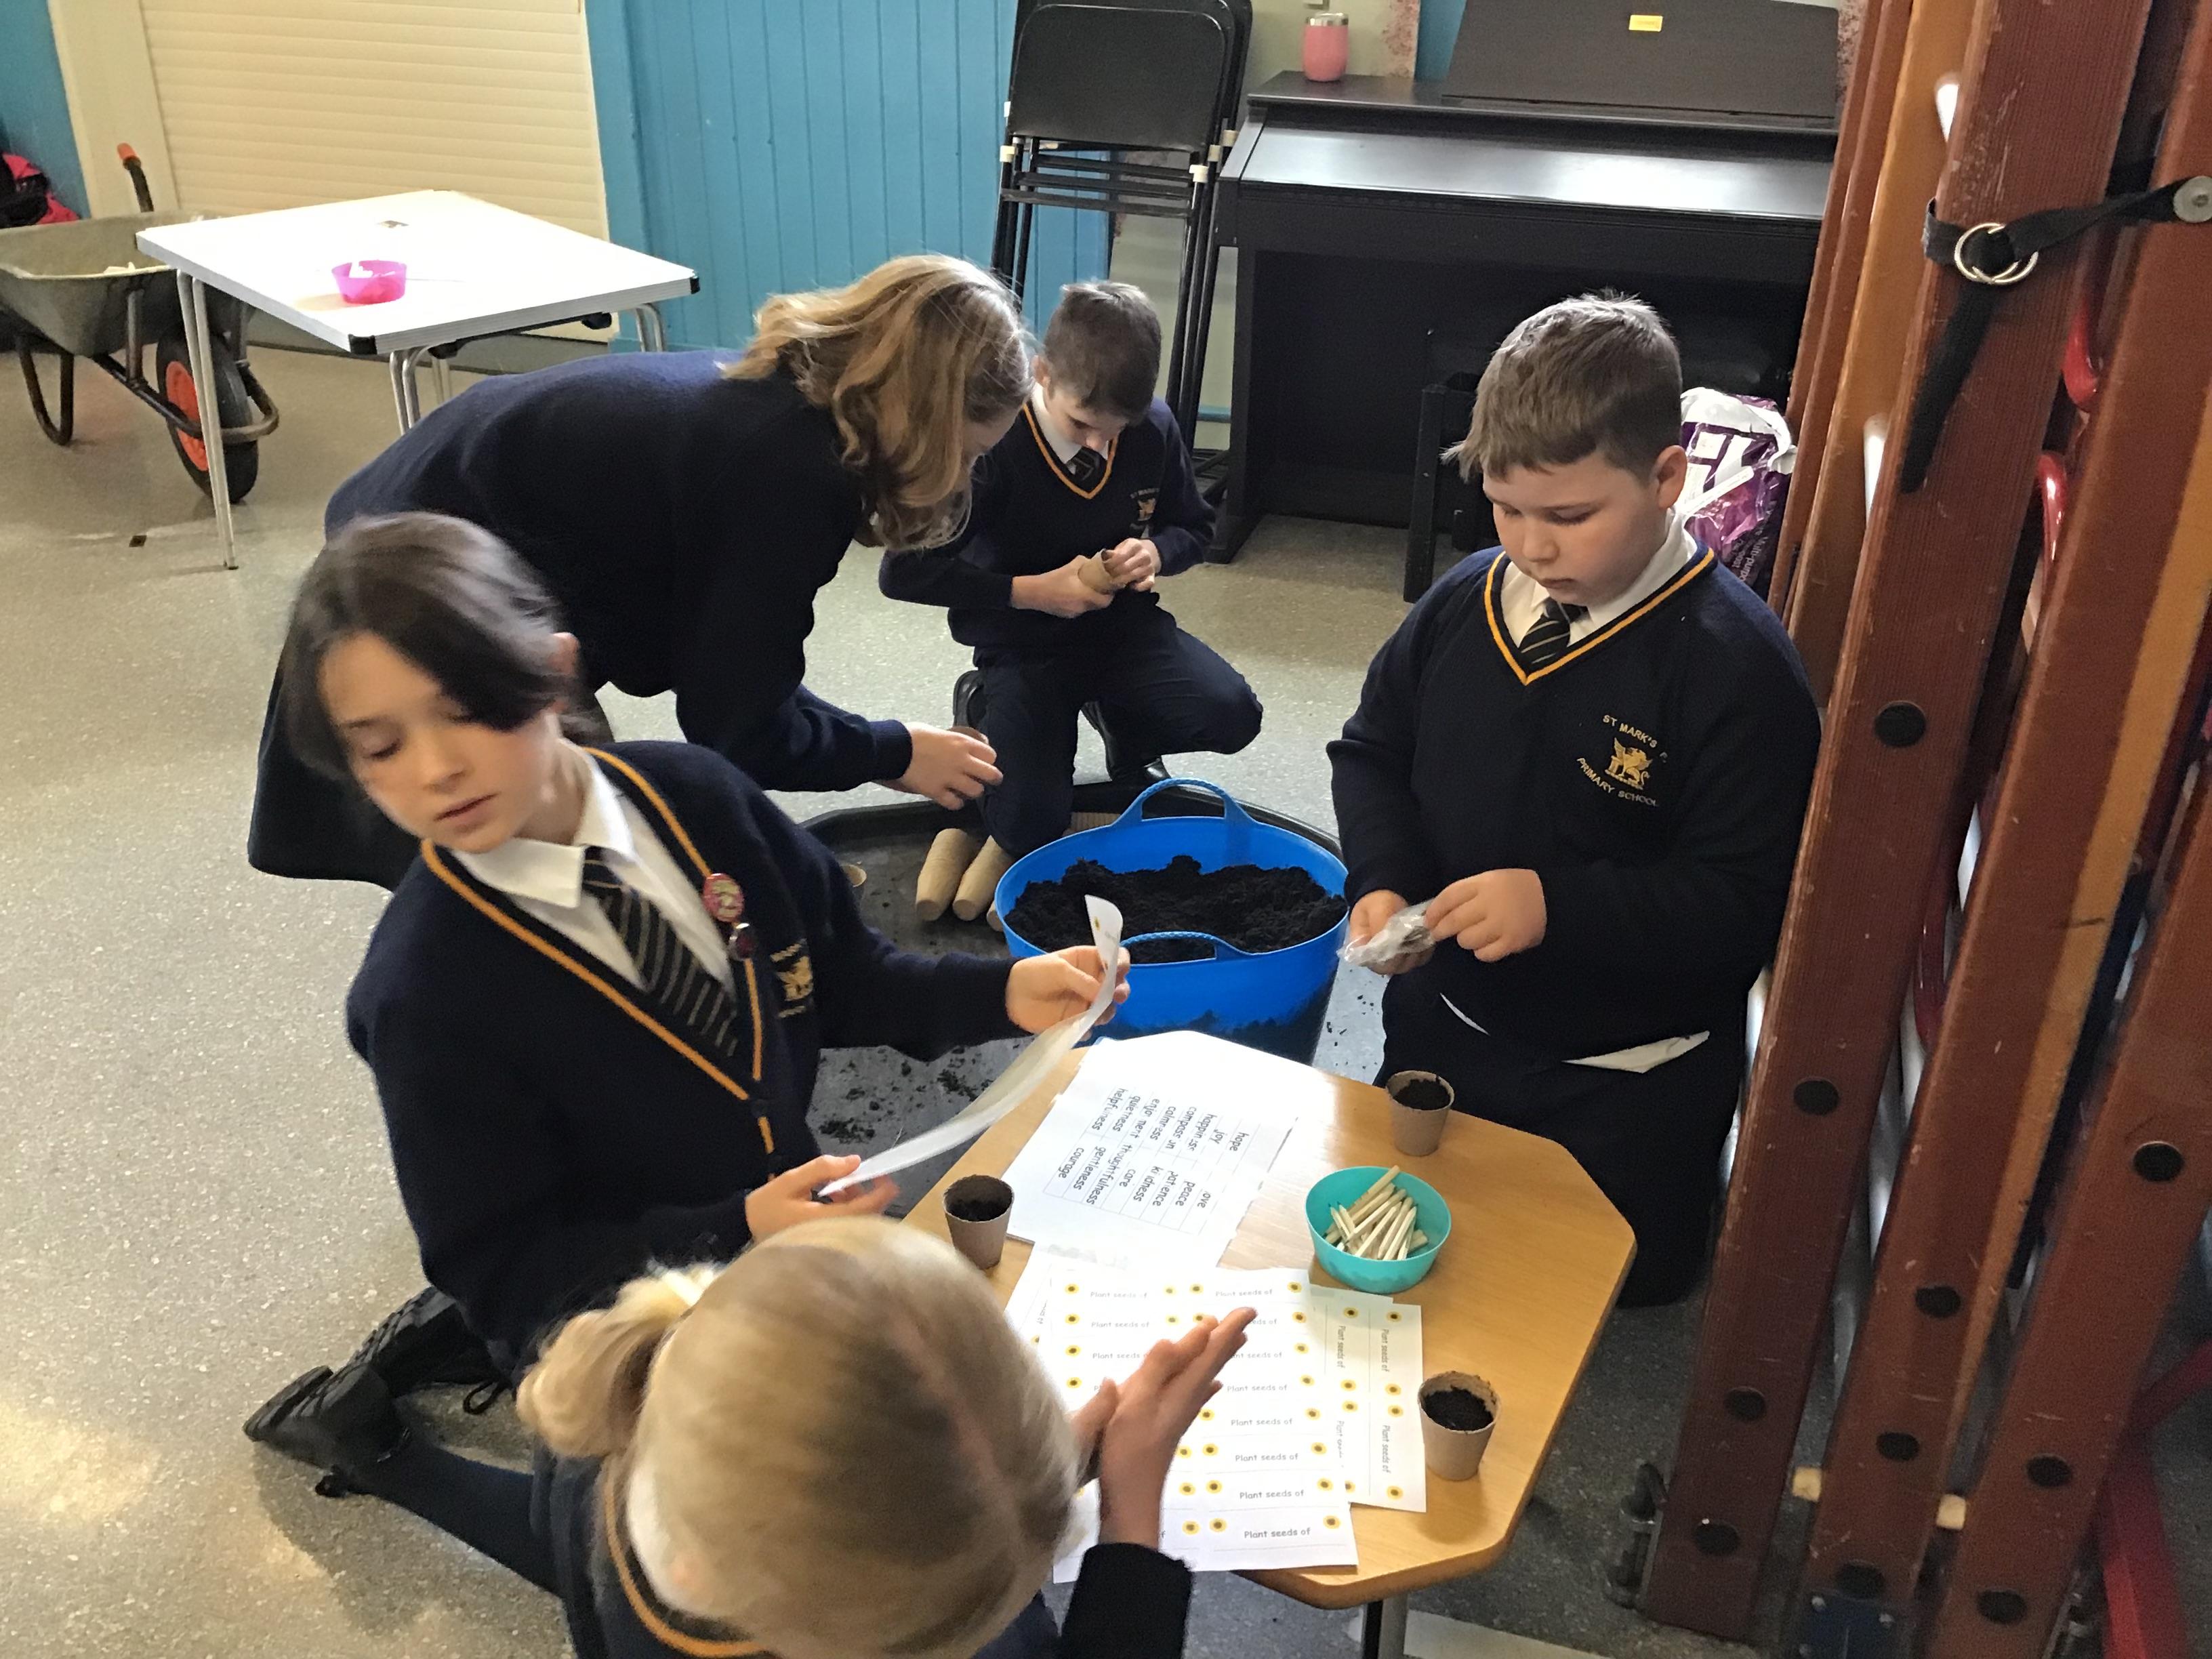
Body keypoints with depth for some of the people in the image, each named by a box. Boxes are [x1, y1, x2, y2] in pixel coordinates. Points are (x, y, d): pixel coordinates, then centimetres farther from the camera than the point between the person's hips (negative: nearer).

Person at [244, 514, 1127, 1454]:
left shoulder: (692, 795, -9)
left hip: (798, 1217, 7)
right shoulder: (425, 990, -21)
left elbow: (841, 975, 4)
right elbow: (500, 1266, -16)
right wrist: (739, 1230, -30)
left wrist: (1001, 994, -14)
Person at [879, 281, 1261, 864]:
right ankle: (989, 715, 15)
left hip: (1122, 623, 4)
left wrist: (1155, 552, -17)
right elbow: (903, 571, -20)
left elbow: (1195, 528, 8)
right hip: (1023, 642, -3)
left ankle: (1122, 726, 12)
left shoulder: (1155, 429, -10)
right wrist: (1029, 591, -26)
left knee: (1231, 716, -23)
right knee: (1030, 830, -18)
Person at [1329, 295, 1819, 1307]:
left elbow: (1742, 900, -26)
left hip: (1622, 1076, -4)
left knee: (1623, 1276, 16)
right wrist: (1381, 881, -15)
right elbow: (1373, 750, 4)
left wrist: (1559, 904, -36)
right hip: (1441, 1018, 5)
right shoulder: (1466, 604, -9)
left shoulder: (1732, 664, -25)